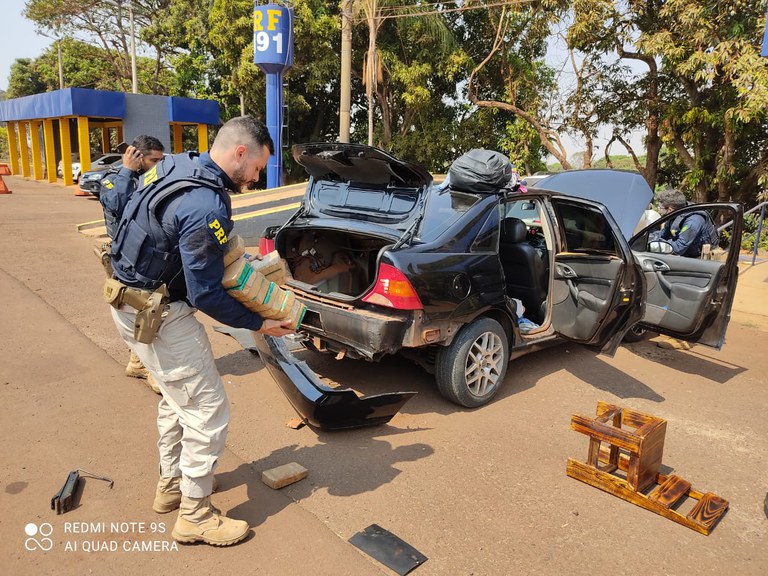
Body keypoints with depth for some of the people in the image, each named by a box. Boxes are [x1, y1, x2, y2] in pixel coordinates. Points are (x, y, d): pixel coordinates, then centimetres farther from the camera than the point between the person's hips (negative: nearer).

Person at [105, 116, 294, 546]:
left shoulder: (174, 167, 3)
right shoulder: (207, 207, -26)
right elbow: (204, 294, -22)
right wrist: (258, 324, -10)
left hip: (131, 298, 10)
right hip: (159, 315, -10)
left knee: (180, 397, 24)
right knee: (208, 409, 1)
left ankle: (171, 484, 40)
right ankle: (195, 515, 16)